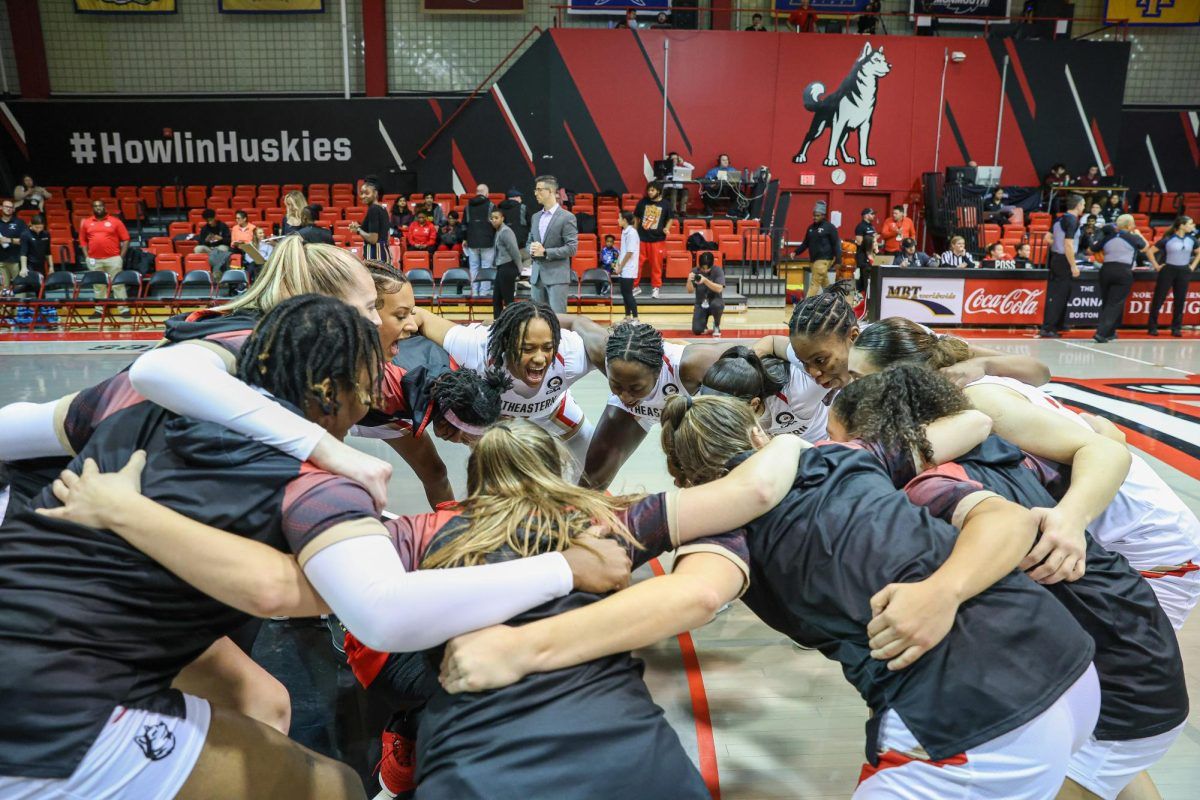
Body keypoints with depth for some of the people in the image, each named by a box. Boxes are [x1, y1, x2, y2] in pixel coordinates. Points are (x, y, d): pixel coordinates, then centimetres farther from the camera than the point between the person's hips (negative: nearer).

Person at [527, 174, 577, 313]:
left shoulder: (567, 217, -6)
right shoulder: (535, 217, 15)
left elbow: (572, 248, -11)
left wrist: (545, 252, -17)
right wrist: (532, 250, -3)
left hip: (557, 276, -6)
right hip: (537, 275, 6)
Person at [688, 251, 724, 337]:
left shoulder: (718, 271, -13)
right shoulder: (695, 271, -7)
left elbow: (719, 289, -25)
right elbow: (690, 291, -10)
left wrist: (705, 280, -38)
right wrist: (689, 280, -31)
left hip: (715, 301, -1)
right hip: (700, 304, 1)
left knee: (716, 305, -39)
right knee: (697, 331, -18)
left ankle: (716, 326, -7)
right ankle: (704, 321, 21)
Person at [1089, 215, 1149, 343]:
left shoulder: (1107, 237, 12)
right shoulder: (1133, 238, 4)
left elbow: (1091, 250, 18)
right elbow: (1146, 247, 24)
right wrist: (1138, 234, 39)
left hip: (1106, 270, 4)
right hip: (1124, 272, -4)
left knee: (1106, 302, 16)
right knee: (1115, 304, -4)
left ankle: (1109, 332, 21)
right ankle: (1101, 333, -16)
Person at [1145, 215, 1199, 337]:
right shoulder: (1167, 239, -8)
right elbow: (1150, 251, -6)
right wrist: (1157, 266, -7)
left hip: (1184, 272, 4)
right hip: (1168, 271, -4)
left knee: (1180, 300, 5)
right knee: (1159, 299, -3)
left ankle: (1176, 328, 13)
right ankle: (1152, 327, 4)